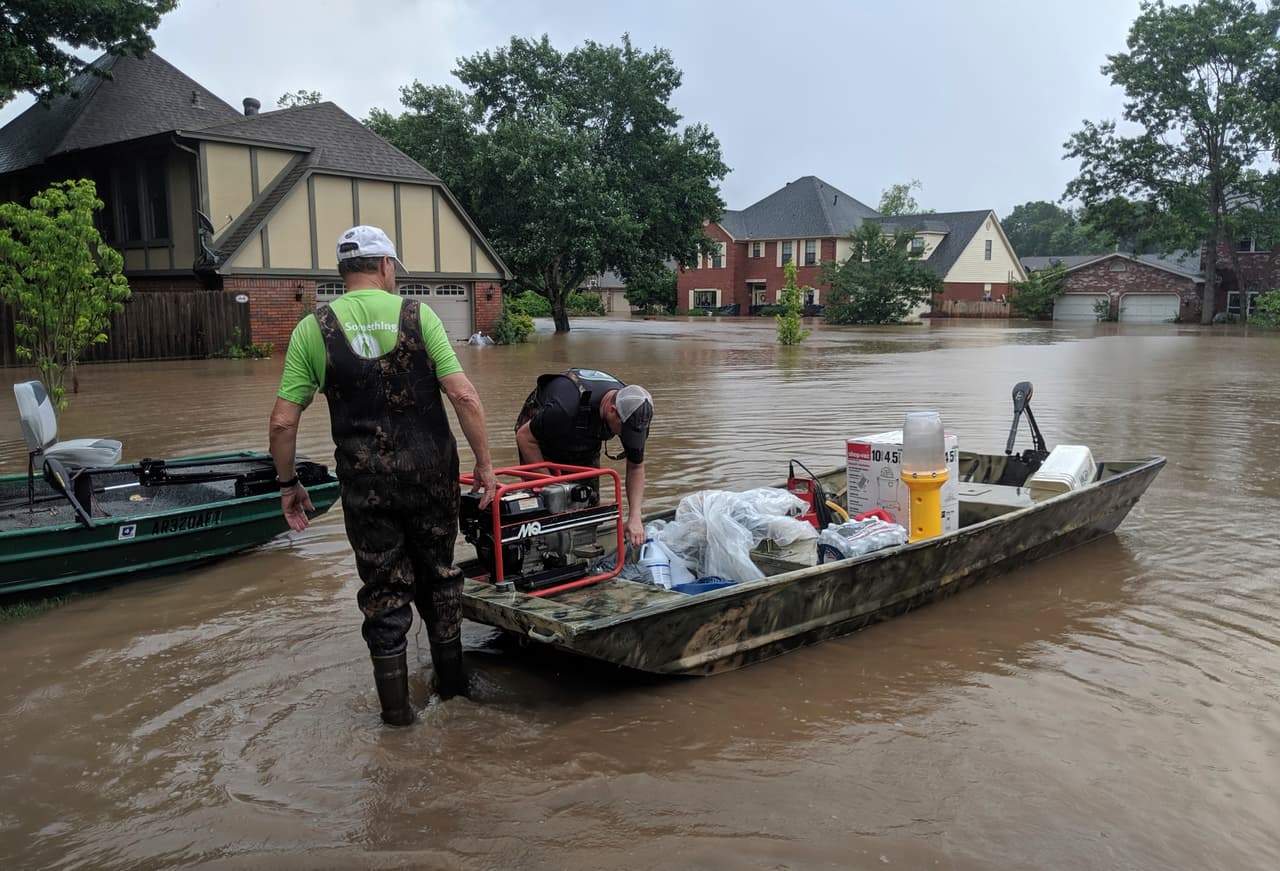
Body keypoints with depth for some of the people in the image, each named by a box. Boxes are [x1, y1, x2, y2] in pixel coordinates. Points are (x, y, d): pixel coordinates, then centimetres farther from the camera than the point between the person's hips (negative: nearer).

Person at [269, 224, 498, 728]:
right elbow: (463, 395, -11)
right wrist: (484, 462, -3)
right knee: (439, 576, 20)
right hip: (432, 474, 0)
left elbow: (283, 421, -4)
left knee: (385, 590, 12)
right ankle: (451, 679, 33)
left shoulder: (313, 329, -1)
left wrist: (288, 484, 9)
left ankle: (396, 706, 21)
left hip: (365, 485, 0)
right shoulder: (417, 314, -3)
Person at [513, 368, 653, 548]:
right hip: (539, 432, -4)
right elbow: (524, 437, -26)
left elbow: (636, 467, -13)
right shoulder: (566, 407, -44)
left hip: (585, 440, 5)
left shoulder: (631, 410, -27)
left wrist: (635, 518, -22)